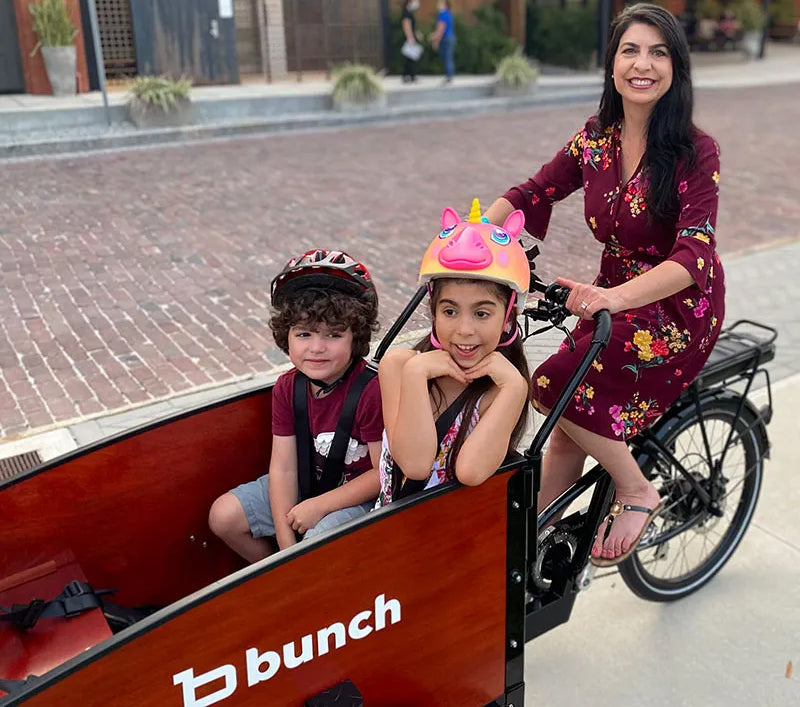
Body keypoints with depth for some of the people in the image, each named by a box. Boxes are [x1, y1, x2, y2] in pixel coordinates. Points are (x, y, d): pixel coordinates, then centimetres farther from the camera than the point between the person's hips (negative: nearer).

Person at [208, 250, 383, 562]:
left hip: (358, 497, -6)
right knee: (224, 516, 1)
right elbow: (283, 468, -8)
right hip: (305, 485, 6)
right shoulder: (287, 388, -7)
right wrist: (285, 541, -15)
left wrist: (319, 505, -20)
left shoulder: (372, 391, -25)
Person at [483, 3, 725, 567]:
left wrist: (614, 297, -45)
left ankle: (636, 493, 0)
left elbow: (693, 255, -28)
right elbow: (531, 195, -1)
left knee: (559, 386, -22)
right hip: (612, 298, 5)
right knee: (572, 424, -2)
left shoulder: (695, 151, -18)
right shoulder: (597, 138, -1)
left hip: (677, 310, -5)